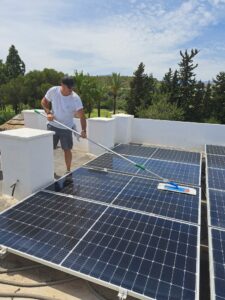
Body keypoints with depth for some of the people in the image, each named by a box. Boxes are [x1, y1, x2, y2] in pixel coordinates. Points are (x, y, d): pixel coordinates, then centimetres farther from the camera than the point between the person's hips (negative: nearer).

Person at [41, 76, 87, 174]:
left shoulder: (75, 98, -19)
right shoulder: (53, 91, -13)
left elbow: (82, 116, -24)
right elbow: (44, 102, 4)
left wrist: (83, 130, -38)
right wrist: (48, 112, -14)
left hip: (67, 128, -1)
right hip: (52, 126, 2)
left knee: (67, 150, 3)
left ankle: (68, 171, 20)